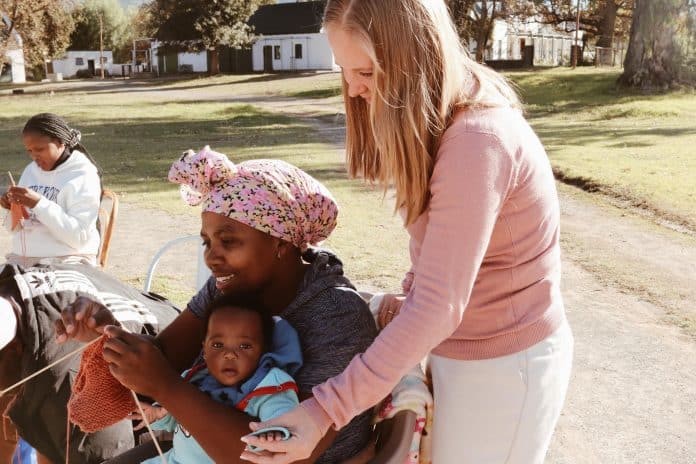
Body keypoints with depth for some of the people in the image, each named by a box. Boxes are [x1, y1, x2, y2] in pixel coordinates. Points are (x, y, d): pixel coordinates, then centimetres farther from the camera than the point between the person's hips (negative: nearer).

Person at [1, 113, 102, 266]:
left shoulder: (82, 177, -7)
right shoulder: (30, 171, 12)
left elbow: (78, 237, -16)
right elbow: (16, 229, 18)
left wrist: (39, 204, -21)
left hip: (66, 260, -6)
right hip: (21, 259, 6)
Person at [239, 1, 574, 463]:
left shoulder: (477, 140, -30)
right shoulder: (439, 114, -1)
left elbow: (439, 308, -32)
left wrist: (326, 409, -32)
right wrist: (407, 298, -9)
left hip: (504, 366, -8)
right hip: (463, 350, 8)